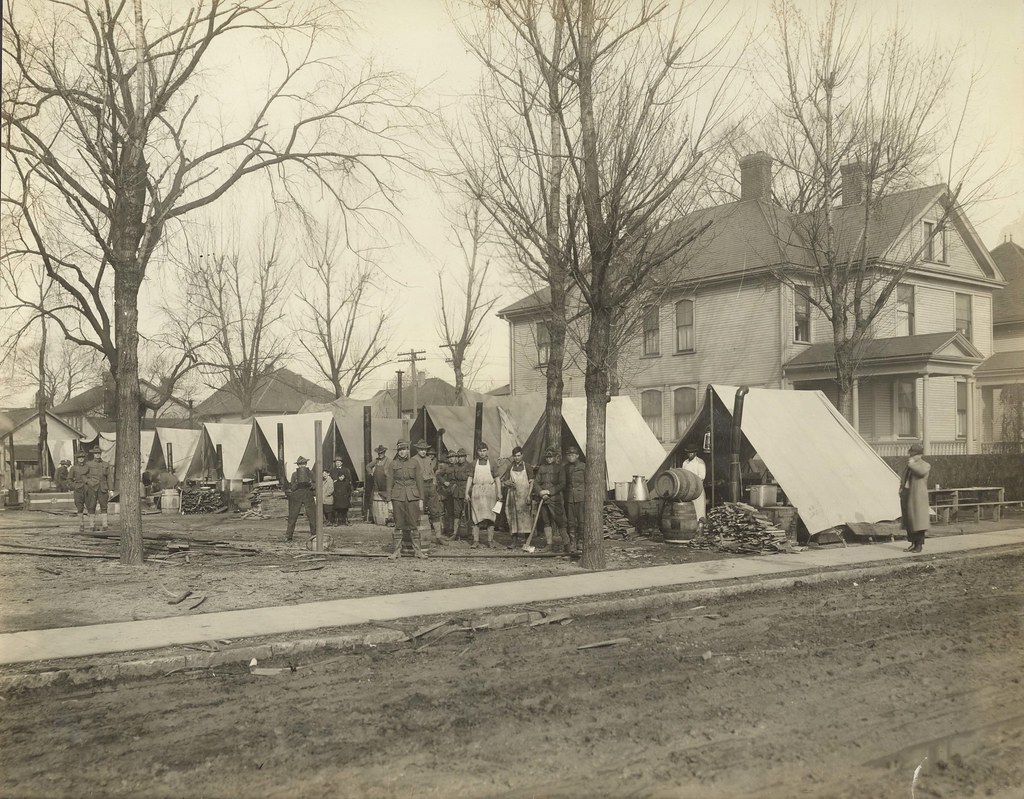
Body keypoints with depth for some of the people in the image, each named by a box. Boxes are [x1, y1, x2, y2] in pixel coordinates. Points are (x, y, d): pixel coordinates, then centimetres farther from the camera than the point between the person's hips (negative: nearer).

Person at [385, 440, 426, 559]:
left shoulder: (414, 463, 5)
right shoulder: (392, 464, 4)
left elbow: (419, 482, 7)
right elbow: (389, 483, 4)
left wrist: (421, 499, 3)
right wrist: (389, 501, -1)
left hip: (412, 496, 0)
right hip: (398, 497, 0)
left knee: (414, 524, 2)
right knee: (398, 525, 2)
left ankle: (417, 549, 9)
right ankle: (397, 550, 8)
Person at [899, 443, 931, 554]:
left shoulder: (925, 465, -1)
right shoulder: (909, 465, 21)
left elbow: (922, 472, -24)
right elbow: (903, 479, 27)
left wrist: (912, 464, -11)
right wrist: (901, 488, 12)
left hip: (918, 496, -7)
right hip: (906, 495, 7)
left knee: (918, 519, -7)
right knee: (908, 520, 9)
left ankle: (920, 545, -2)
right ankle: (913, 543, 17)